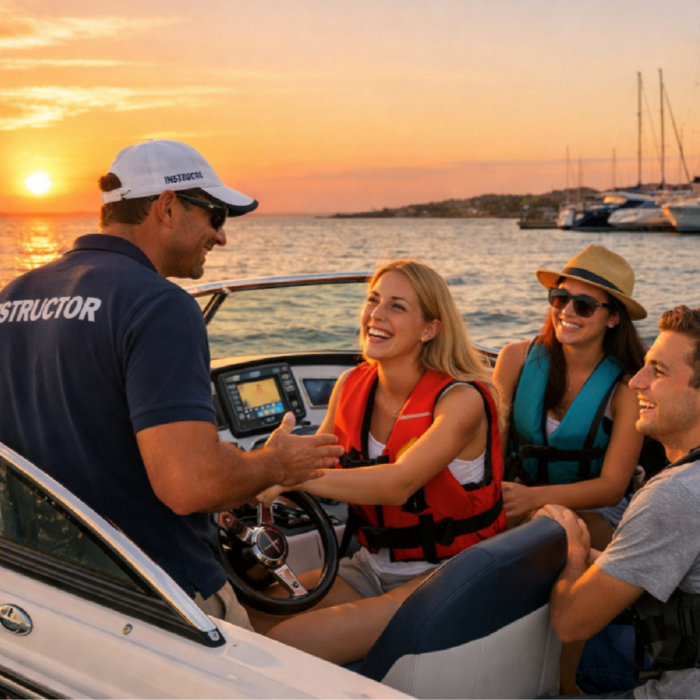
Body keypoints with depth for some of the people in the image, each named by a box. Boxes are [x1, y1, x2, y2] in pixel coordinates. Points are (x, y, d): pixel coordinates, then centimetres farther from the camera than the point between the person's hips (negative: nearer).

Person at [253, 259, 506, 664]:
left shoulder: (460, 400, -17)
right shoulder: (351, 387, 3)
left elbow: (398, 484, -30)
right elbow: (315, 462, 4)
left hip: (443, 576, -6)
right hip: (370, 566, 6)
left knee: (286, 644, -24)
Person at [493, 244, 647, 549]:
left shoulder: (627, 388, -12)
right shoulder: (517, 358, -3)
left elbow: (613, 486, -14)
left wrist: (534, 497, -30)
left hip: (591, 513, -2)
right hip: (517, 504, 3)